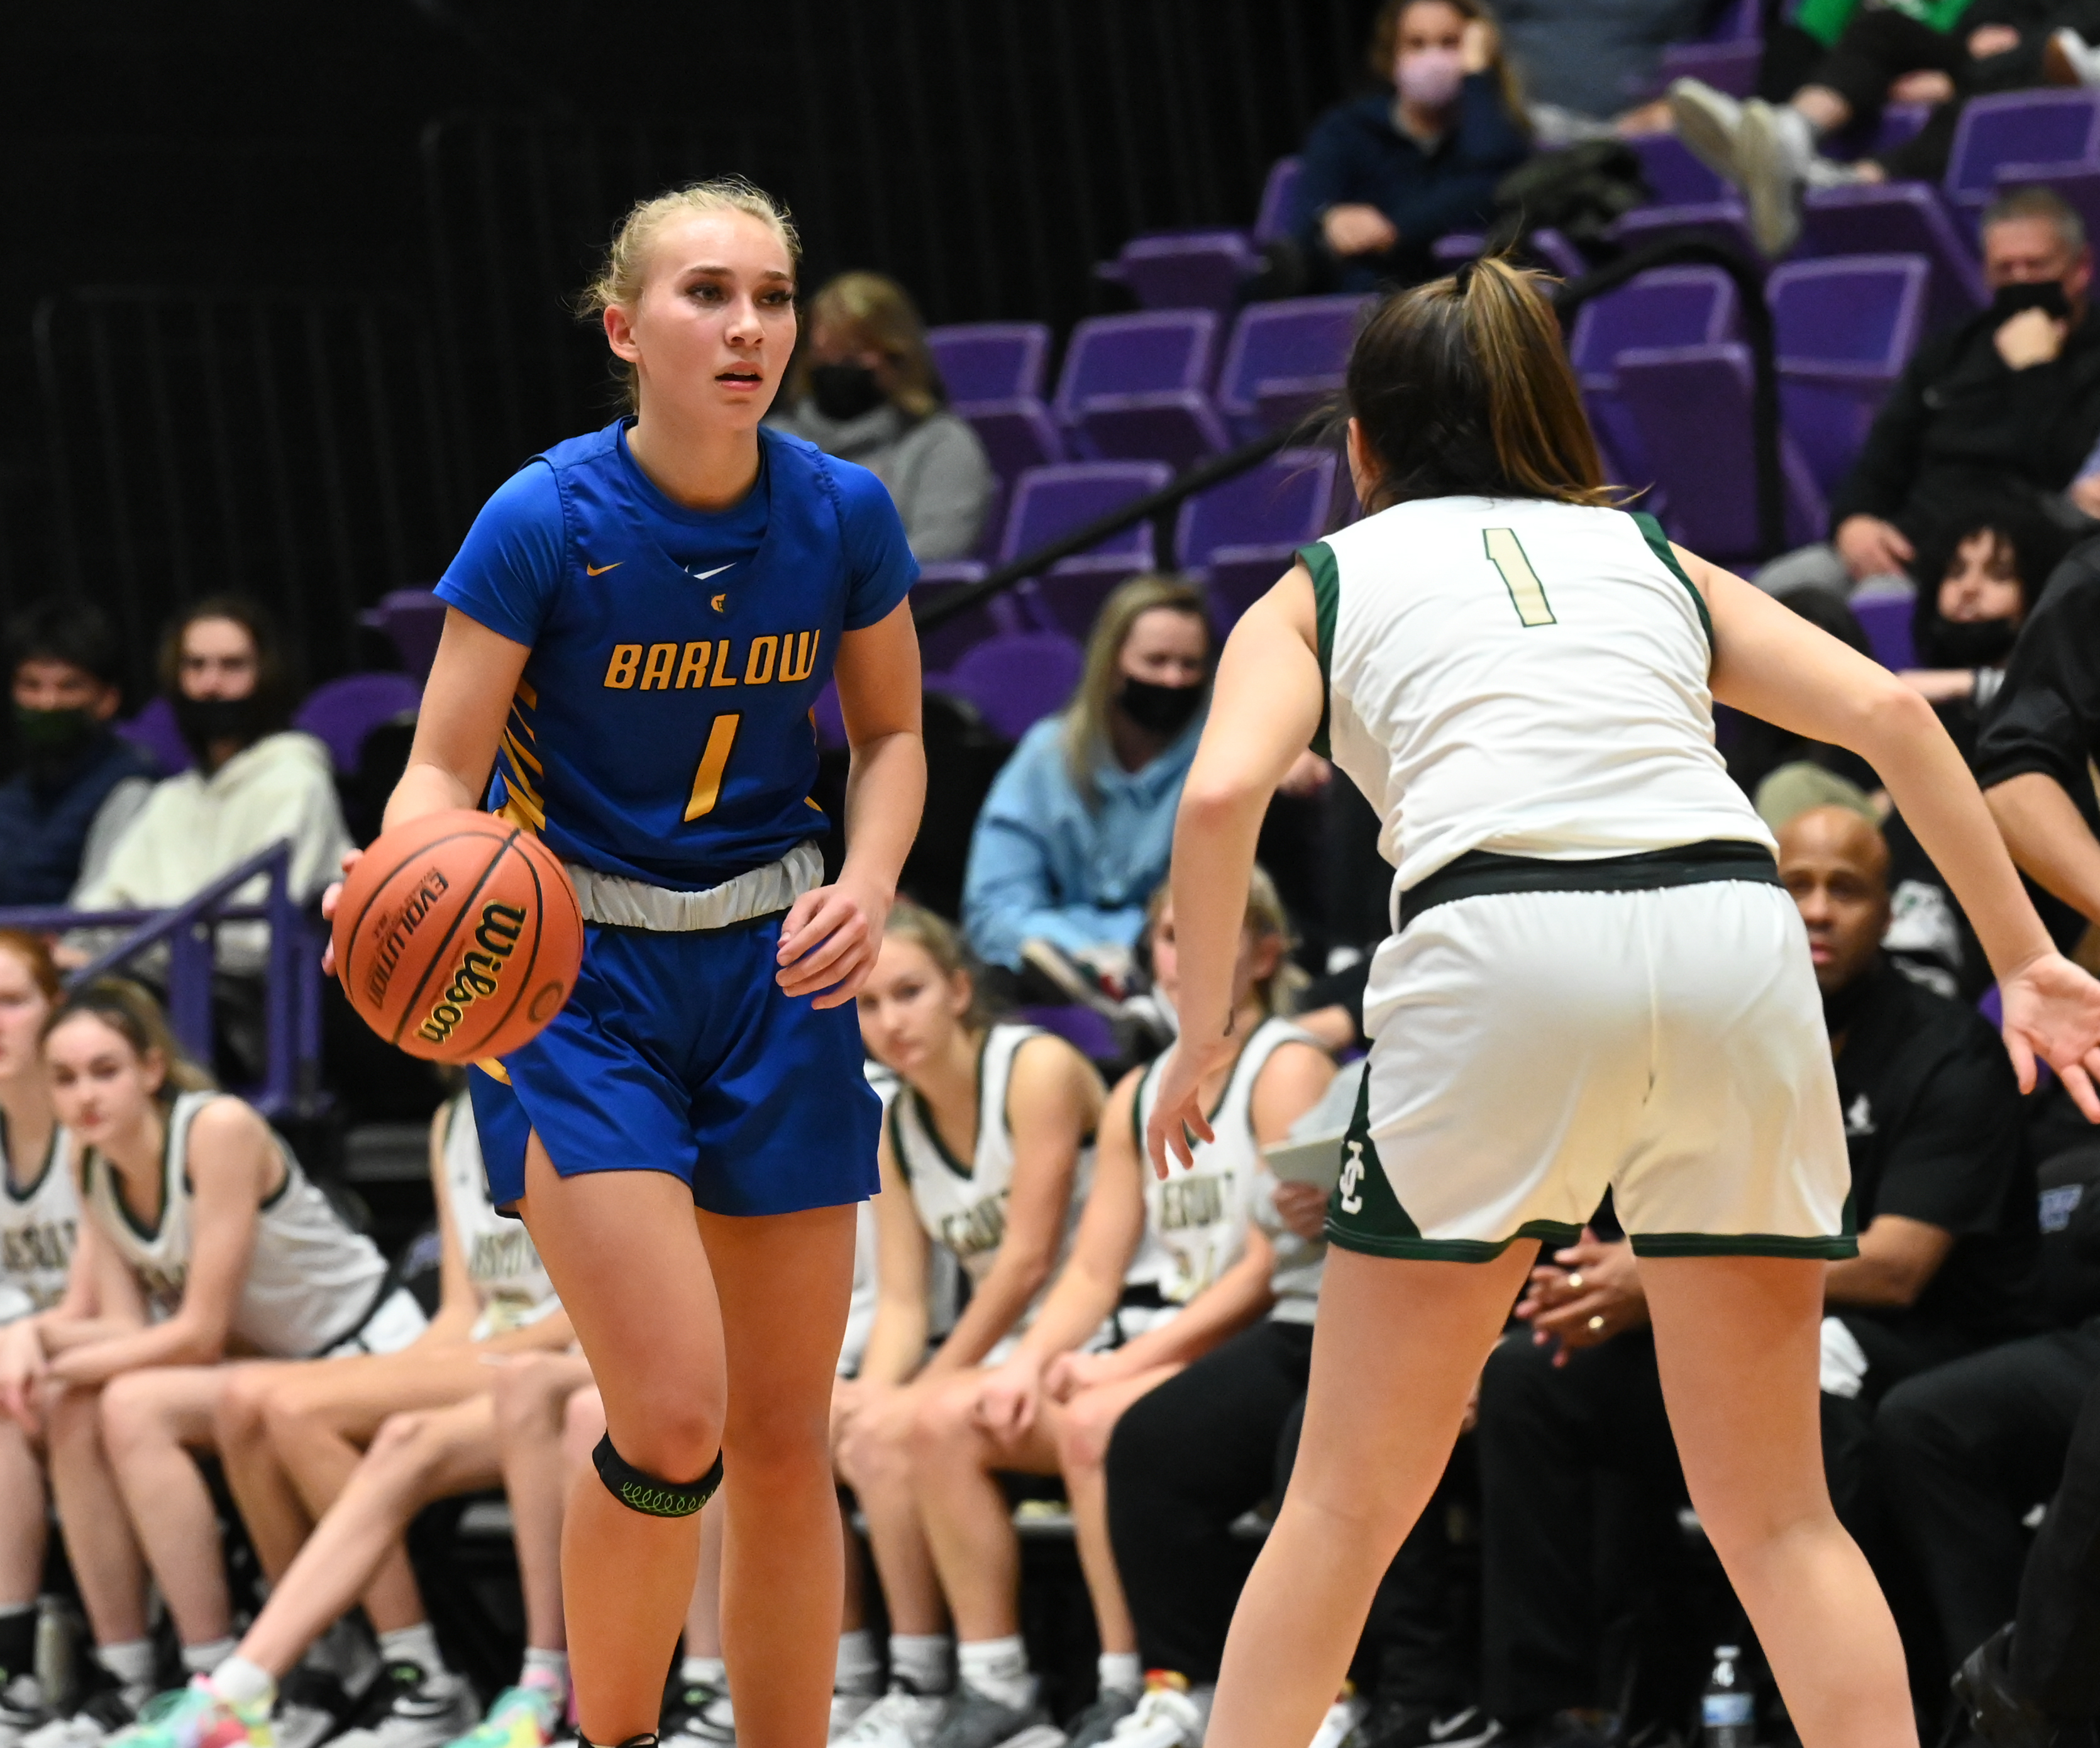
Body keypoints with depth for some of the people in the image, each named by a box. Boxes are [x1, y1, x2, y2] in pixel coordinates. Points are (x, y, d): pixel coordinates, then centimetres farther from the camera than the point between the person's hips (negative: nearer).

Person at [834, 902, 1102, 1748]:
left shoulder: (1038, 1068, -13)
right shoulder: (894, 1130, 9)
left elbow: (1029, 1259, -18)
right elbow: (901, 1302, 3)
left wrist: (924, 1392, -19)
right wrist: (871, 1394, -18)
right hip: (996, 1351, 8)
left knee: (897, 1437, -27)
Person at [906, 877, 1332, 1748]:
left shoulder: (1287, 1069, -5)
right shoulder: (1139, 1095, 18)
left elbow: (1270, 1267, -14)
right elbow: (1093, 1272, 13)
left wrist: (1129, 1361, -18)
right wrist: (1029, 1361, -7)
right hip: (1146, 1354, 8)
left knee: (1093, 1424, -34)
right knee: (947, 1418, -11)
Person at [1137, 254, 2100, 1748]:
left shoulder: (1323, 583, 21)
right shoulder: (1652, 555, 28)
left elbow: (1222, 795, 1)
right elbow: (1888, 713, 14)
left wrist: (1203, 1032, 12)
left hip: (1501, 952, -2)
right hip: (1735, 943, 2)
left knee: (1349, 1498, 10)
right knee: (1777, 1513, 11)